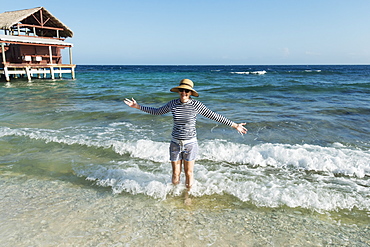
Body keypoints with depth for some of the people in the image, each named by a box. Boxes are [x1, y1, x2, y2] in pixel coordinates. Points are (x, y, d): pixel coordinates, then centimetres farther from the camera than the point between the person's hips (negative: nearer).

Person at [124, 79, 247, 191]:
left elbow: (214, 116, -4)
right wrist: (137, 106, 13)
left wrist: (235, 125, -2)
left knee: (189, 173, 10)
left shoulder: (196, 105, -11)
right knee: (175, 174, 10)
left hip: (190, 144, -2)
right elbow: (157, 111, 13)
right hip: (175, 144, 2)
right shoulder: (173, 104, -3)